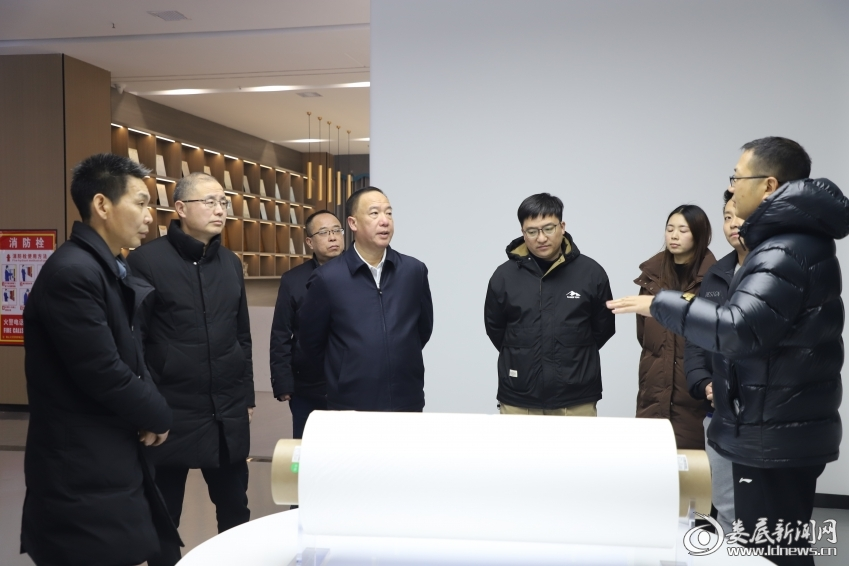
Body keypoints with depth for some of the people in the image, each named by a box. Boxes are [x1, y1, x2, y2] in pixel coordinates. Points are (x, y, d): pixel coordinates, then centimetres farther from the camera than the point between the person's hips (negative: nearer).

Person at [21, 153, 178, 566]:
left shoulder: (110, 269, 11)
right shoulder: (72, 272, -21)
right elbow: (103, 375, -23)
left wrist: (149, 411, -3)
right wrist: (157, 415, -7)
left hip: (111, 460, 9)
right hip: (82, 474, -9)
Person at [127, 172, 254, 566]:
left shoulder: (231, 264, 9)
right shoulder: (147, 260, -8)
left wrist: (246, 396, 13)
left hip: (228, 413, 5)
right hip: (170, 411, -4)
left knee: (235, 507, 14)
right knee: (163, 514, 11)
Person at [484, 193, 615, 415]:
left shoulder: (591, 273, -2)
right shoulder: (504, 275, -1)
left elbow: (603, 328, 9)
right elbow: (494, 328, 11)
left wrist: (573, 357, 11)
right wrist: (523, 358, 10)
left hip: (577, 400, 0)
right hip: (518, 400, 1)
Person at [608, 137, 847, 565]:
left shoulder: (784, 254, -20)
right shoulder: (798, 242, 14)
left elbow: (740, 329, -31)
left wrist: (662, 305, -21)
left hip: (773, 436, -11)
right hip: (784, 429, 11)